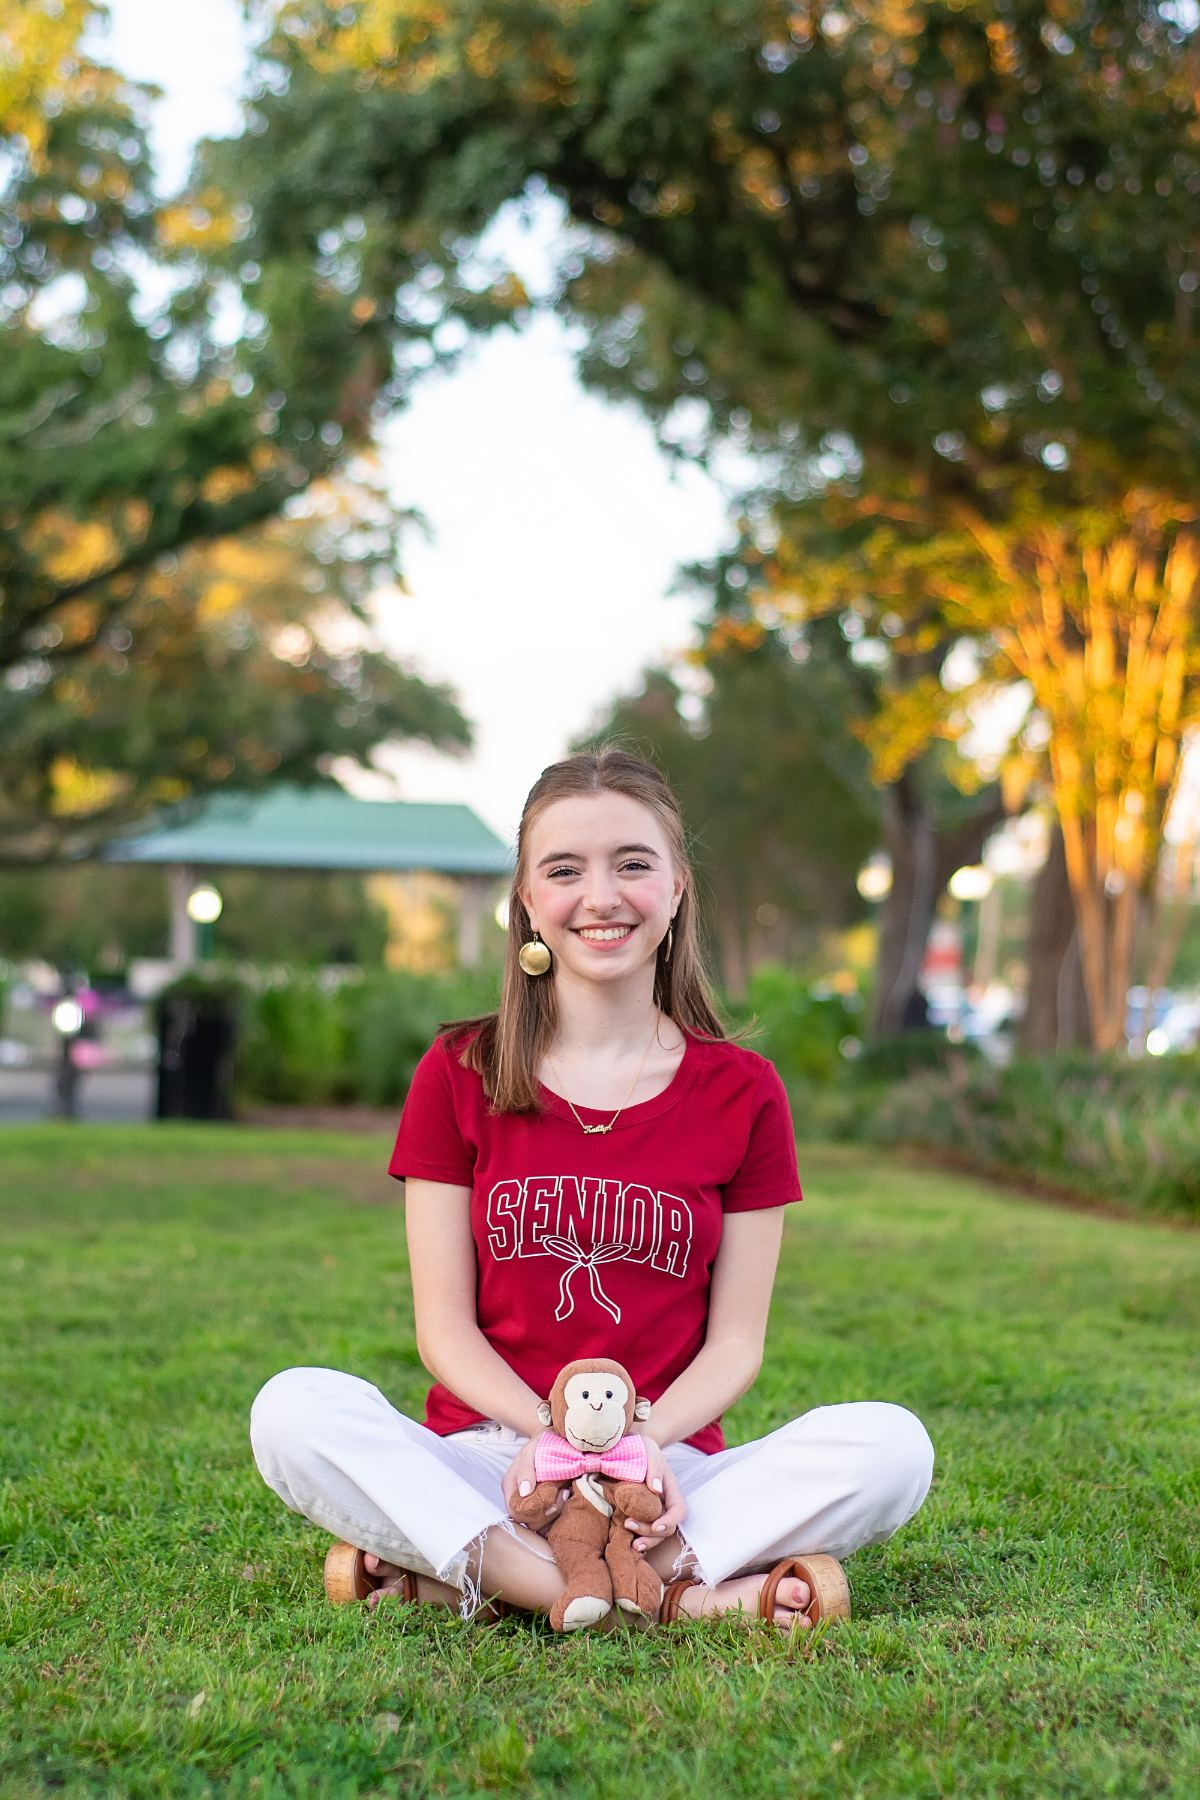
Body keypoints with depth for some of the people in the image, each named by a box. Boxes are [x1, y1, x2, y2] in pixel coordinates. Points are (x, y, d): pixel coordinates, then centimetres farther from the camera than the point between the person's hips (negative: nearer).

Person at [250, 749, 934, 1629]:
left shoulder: (742, 1092, 5)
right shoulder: (459, 1073, 4)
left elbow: (736, 1339, 2)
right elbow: (445, 1324, 1)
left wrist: (641, 1441, -17)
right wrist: (548, 1435, -17)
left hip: (668, 1471, 1)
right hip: (489, 1455, 0)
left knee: (891, 1444, -26)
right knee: (294, 1410, -29)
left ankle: (460, 1567, -27)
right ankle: (685, 1595, -33)